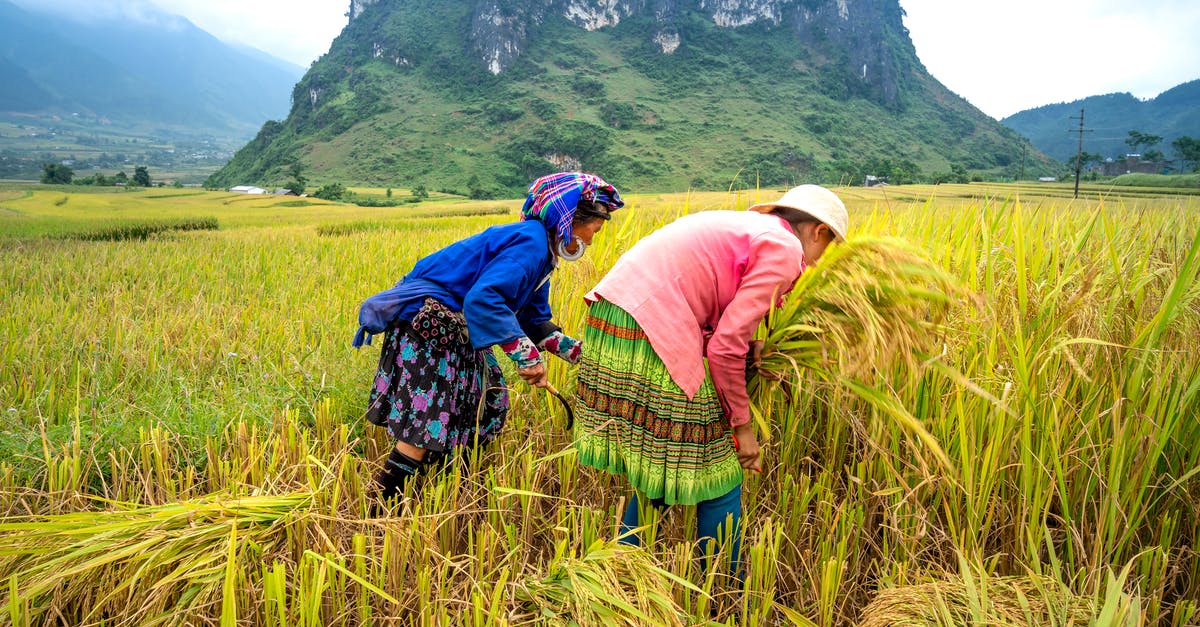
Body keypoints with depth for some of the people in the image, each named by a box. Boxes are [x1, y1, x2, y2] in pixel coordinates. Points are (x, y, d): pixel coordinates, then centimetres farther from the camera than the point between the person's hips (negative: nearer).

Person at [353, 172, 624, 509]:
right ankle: (379, 509, 1)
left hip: (455, 330, 11)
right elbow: (483, 298, -34)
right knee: (428, 423, -10)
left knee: (487, 404, 16)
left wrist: (577, 352, 10)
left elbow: (534, 321, 17)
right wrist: (525, 353, -35)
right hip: (428, 325, -11)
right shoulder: (531, 243, -20)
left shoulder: (540, 248, 12)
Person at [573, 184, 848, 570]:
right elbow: (725, 346, -9)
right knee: (718, 476, 6)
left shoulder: (741, 226, 25)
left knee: (658, 469, 22)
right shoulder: (785, 250, -2)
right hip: (650, 334, -10)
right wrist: (741, 425, 1)